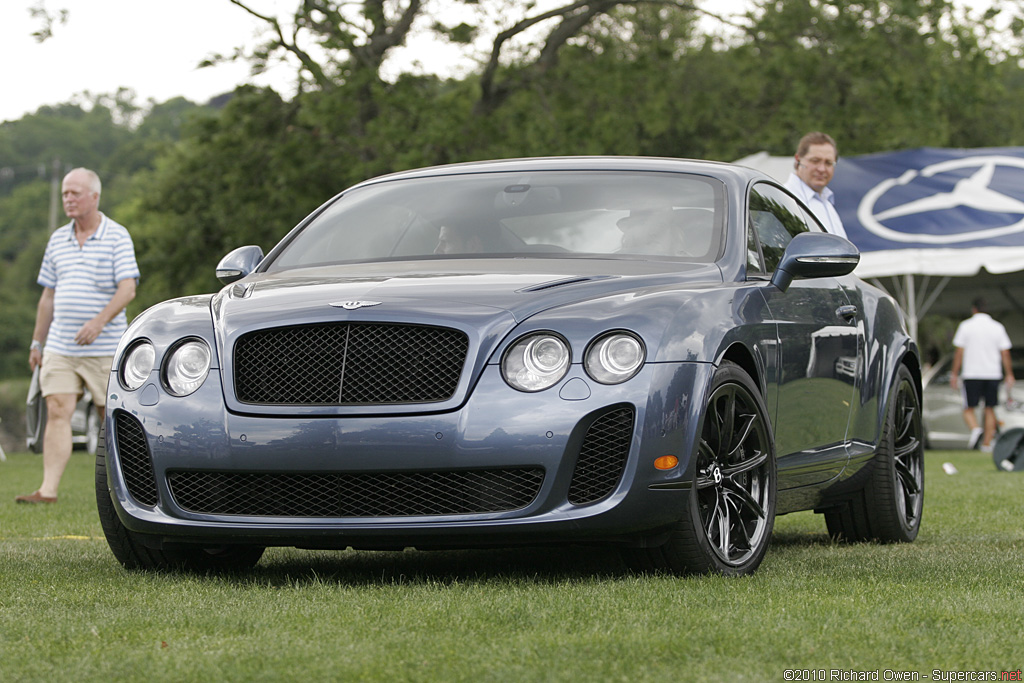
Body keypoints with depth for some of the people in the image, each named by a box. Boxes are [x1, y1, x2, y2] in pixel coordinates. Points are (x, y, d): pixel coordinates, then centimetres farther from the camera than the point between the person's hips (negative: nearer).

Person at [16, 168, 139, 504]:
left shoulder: (117, 237, -3)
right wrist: (37, 342, 16)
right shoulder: (58, 240, 13)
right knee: (57, 411, -8)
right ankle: (48, 490, -14)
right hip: (60, 347, 4)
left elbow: (127, 289, -13)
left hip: (105, 347, -4)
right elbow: (48, 295, 18)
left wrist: (99, 321, -27)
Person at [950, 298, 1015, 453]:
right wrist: (1009, 375, 9)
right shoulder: (998, 327, 5)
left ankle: (975, 429, -25)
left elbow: (959, 352, -3)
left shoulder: (966, 326, -2)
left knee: (969, 409, 3)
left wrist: (955, 374, 2)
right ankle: (987, 443, 8)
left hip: (971, 374, -2)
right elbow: (1005, 354, 4)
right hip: (993, 374, 3)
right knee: (990, 409, 11)